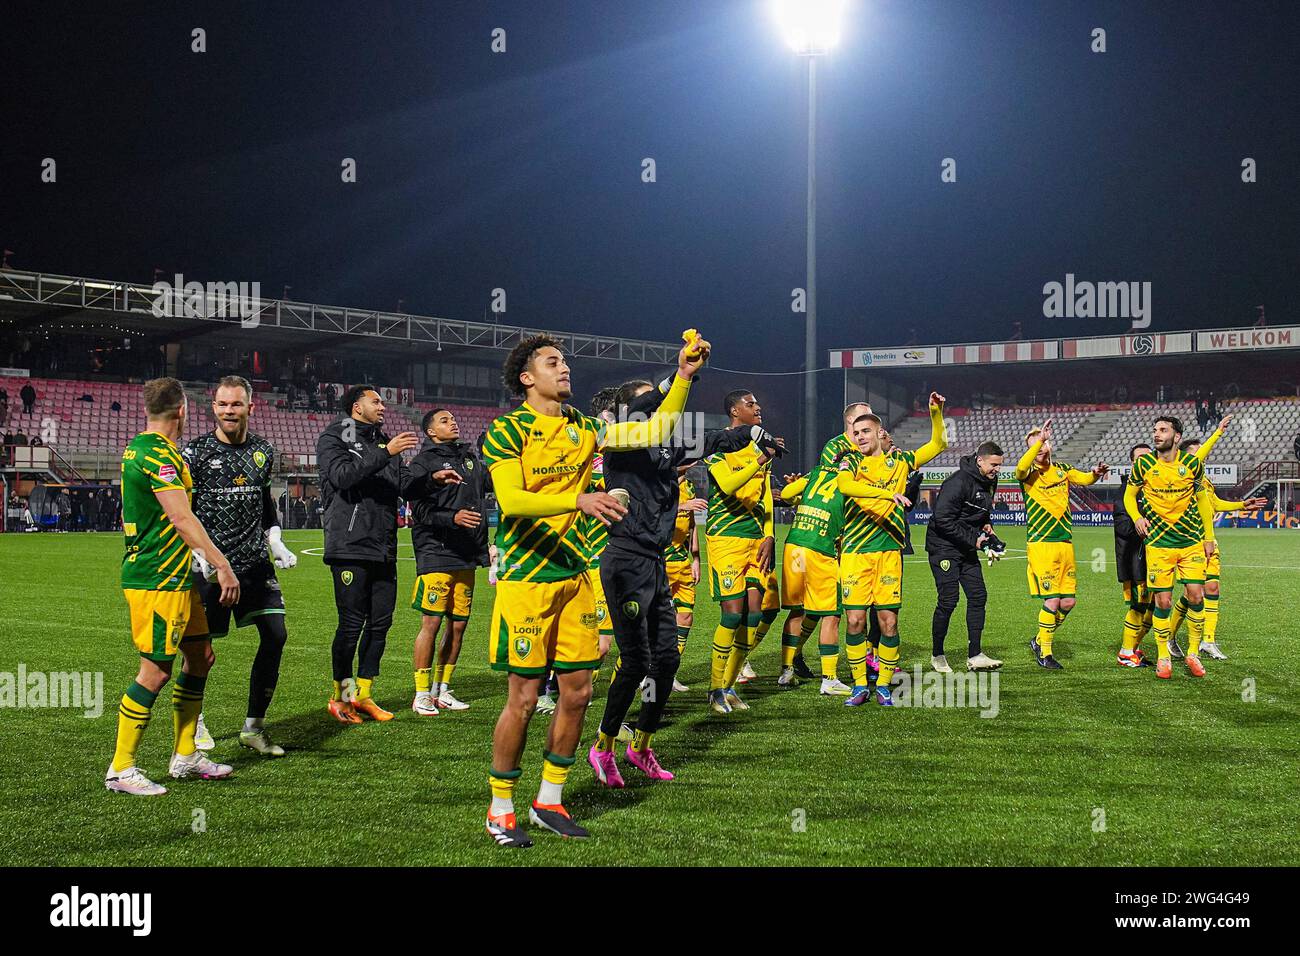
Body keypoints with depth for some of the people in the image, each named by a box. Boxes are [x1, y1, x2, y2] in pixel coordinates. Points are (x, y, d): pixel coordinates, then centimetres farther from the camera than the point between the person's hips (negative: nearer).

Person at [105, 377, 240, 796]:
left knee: (200, 654, 14)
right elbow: (181, 517, -26)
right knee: (156, 670, -6)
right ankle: (121, 769, 2)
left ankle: (185, 755, 22)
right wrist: (222, 565, -27)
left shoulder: (139, 448, 15)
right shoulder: (158, 455, -18)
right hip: (157, 581, -10)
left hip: (177, 578, 10)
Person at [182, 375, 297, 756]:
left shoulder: (263, 451, 10)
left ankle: (254, 727, 8)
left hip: (256, 562, 4)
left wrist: (277, 544, 12)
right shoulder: (195, 451, -5)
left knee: (275, 635, -3)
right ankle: (194, 720, 27)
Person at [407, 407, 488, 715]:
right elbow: (419, 509, -12)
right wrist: (453, 517, -23)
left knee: (458, 624, 9)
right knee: (431, 622, -6)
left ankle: (443, 690, 19)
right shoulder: (424, 462, -4)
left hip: (466, 555, 7)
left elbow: (486, 487, 28)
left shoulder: (471, 456, 16)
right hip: (436, 553, -7)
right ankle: (422, 694, 2)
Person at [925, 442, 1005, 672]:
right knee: (948, 600, -8)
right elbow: (942, 519, -24)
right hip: (944, 547, -8)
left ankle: (974, 655, 4)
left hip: (967, 550, 9)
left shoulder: (989, 482, 8)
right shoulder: (958, 482, -20)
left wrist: (986, 526, 4)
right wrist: (973, 539, -20)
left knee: (978, 596, 0)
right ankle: (937, 655, 8)